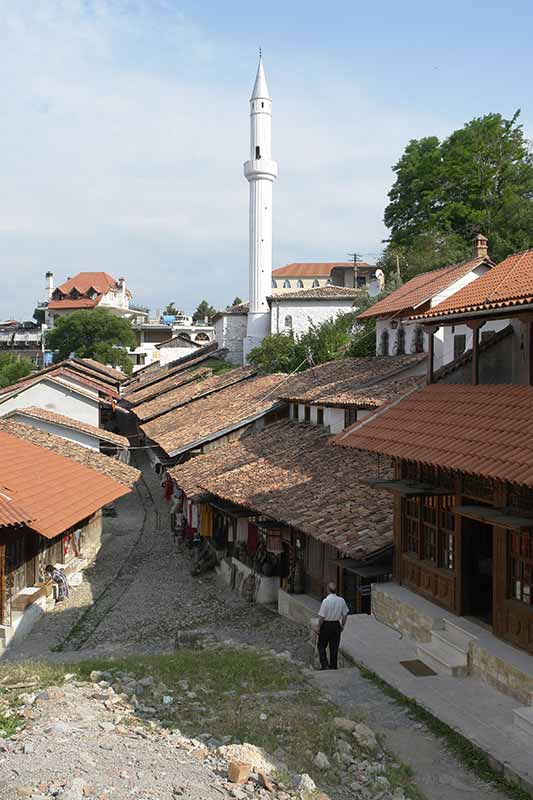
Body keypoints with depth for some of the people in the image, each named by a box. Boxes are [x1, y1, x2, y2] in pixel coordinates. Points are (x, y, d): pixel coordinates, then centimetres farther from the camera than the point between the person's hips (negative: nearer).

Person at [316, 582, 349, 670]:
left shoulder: (326, 601, -19)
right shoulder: (341, 600, -4)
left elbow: (321, 617, -17)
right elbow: (345, 614, 5)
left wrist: (319, 627, -4)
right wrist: (342, 625, 17)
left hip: (326, 625, -4)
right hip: (336, 625, 4)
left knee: (321, 646, 11)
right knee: (334, 647, 14)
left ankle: (324, 665, 3)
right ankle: (333, 666, 20)